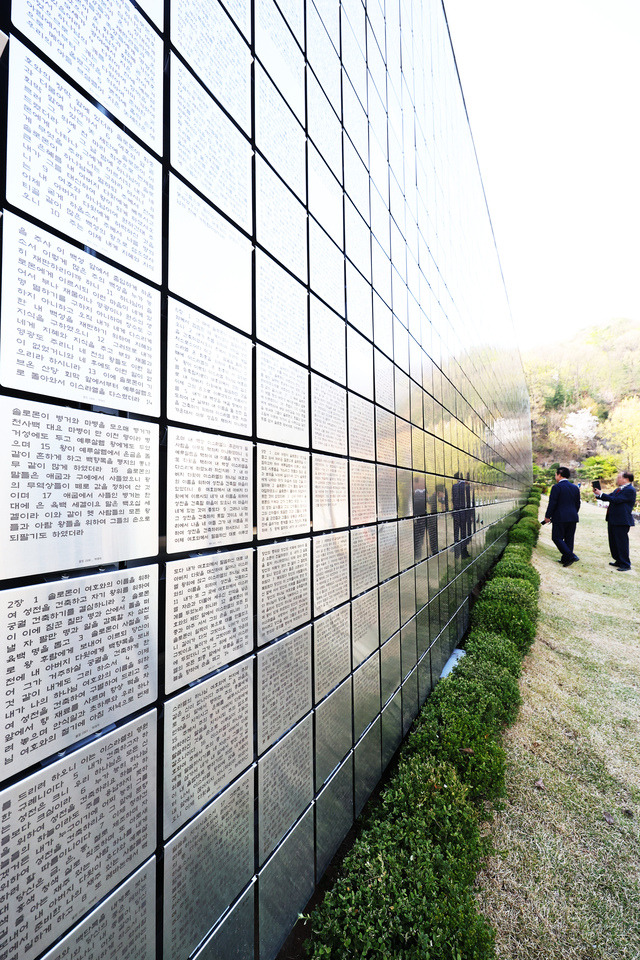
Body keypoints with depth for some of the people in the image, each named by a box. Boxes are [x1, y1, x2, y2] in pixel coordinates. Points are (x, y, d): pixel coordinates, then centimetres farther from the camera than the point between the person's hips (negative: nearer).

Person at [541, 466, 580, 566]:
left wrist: (547, 516, -5)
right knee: (569, 539, 11)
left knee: (557, 538, 0)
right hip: (573, 518, 7)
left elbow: (552, 503, -13)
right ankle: (565, 559, 16)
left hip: (560, 518, -7)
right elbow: (577, 504, 14)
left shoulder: (556, 487, -11)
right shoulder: (575, 488, 10)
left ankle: (570, 556, -13)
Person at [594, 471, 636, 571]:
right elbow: (609, 497, 20)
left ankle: (625, 565, 7)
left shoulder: (630, 490, -14)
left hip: (622, 521, -10)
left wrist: (601, 494, -16)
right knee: (613, 542, 16)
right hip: (613, 520, 10)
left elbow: (616, 500, -22)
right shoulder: (618, 489, 15)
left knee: (622, 543, -2)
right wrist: (597, 494, 4)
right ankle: (619, 561, 29)